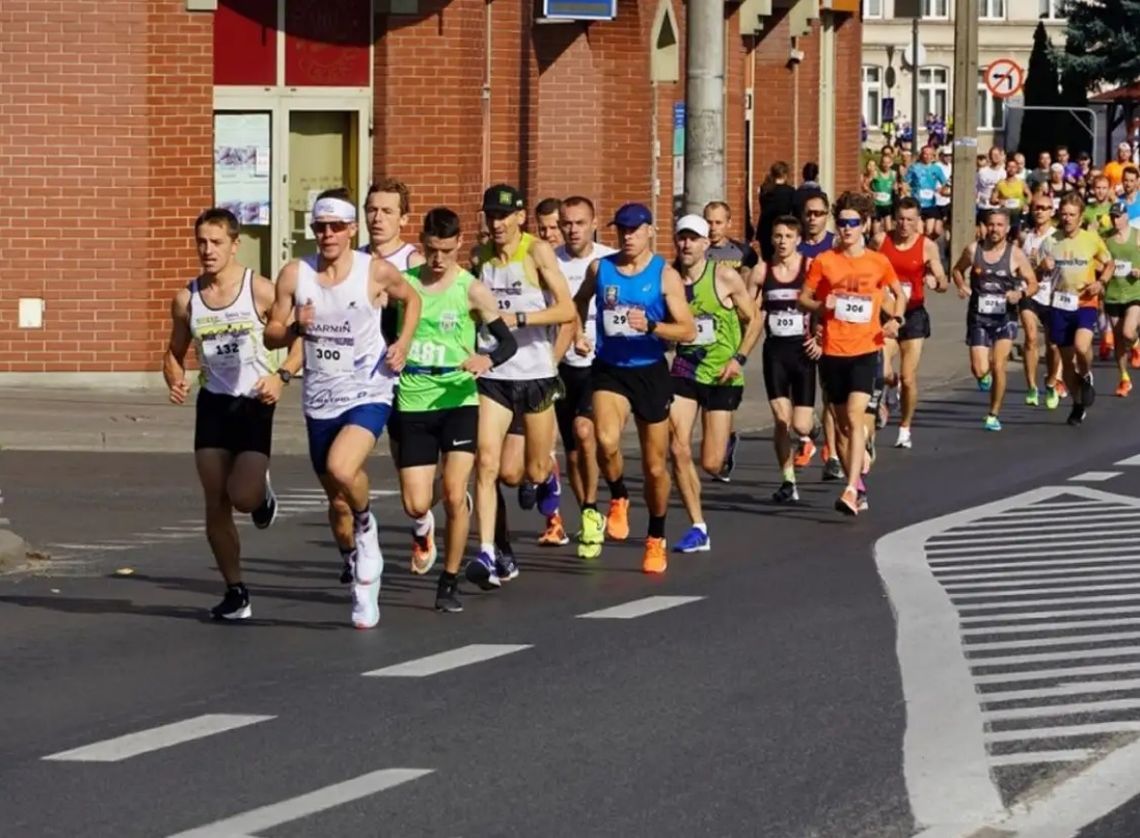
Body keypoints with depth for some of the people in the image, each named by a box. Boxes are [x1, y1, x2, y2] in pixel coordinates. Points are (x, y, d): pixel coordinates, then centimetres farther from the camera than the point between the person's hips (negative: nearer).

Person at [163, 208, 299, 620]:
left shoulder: (259, 290, -10)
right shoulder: (186, 299, 2)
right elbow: (175, 352, 15)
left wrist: (282, 376, -21)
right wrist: (175, 381, -6)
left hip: (253, 402, -4)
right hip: (212, 403, 4)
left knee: (243, 496, -17)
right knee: (215, 506, 2)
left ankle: (262, 492, 21)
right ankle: (236, 592, 14)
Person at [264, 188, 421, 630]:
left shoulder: (377, 272, -7)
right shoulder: (295, 275, -2)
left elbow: (411, 299, 13)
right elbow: (271, 336, 4)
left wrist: (403, 343, -1)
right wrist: (295, 328, -17)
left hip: (368, 393, -4)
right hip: (320, 398, 4)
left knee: (342, 469, -30)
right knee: (336, 501, 12)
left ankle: (367, 523, 1)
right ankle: (363, 578, 33)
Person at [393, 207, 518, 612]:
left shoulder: (471, 290, -3)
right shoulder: (402, 283, 5)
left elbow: (508, 340, -5)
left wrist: (488, 359, -24)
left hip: (458, 401, -2)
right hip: (412, 404, 2)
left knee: (454, 496, -12)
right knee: (415, 505, -2)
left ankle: (449, 583, 3)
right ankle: (423, 532, 37)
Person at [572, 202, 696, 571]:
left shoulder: (665, 275, -6)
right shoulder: (599, 269, 2)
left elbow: (688, 331, -11)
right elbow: (580, 302, 23)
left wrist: (650, 326, -26)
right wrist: (578, 334, 6)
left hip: (650, 371, -1)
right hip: (609, 370, 1)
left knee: (655, 466, 8)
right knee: (606, 442, -28)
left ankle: (656, 539, 28)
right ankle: (618, 499, 2)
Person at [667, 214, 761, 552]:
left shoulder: (726, 277, -10)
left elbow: (753, 319, -1)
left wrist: (739, 358, -10)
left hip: (722, 375, -2)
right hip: (684, 369, 2)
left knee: (711, 464, -1)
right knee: (678, 451, -12)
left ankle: (728, 440, 38)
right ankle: (698, 528, 0)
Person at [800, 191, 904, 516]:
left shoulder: (878, 262, 3)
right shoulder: (824, 261, 2)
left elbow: (898, 293, 18)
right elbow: (804, 297, 9)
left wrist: (895, 319, -1)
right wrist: (822, 305, -12)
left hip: (865, 350, -2)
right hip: (833, 352, 2)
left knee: (855, 416, -17)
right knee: (841, 423, 9)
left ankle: (851, 491, -23)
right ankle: (857, 485, 24)